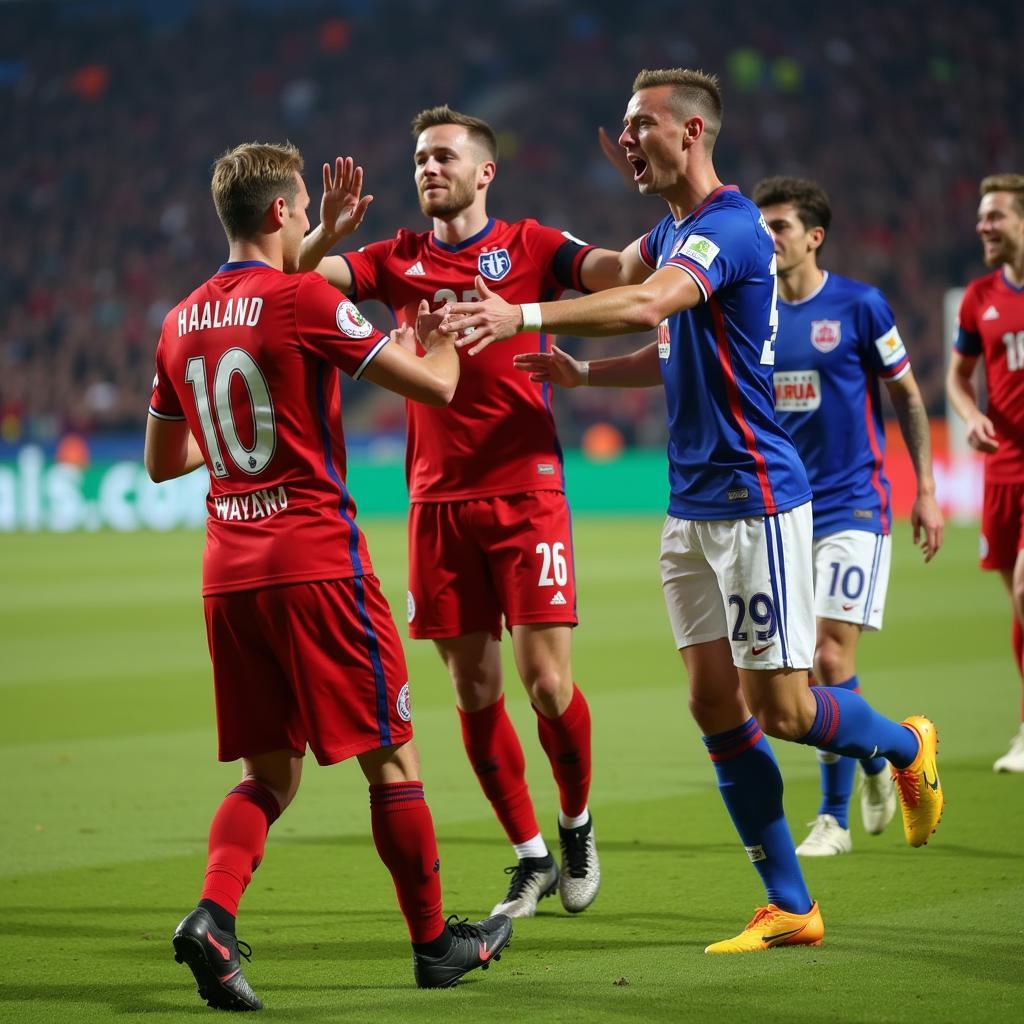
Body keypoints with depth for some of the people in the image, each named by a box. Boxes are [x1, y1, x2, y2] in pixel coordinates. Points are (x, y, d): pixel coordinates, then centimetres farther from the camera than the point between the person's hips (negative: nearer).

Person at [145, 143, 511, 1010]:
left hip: (228, 573, 6)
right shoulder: (304, 300, -9)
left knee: (268, 774, 12)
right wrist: (443, 333, 15)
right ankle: (433, 940, 16)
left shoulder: (183, 322, 10)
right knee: (390, 756, 7)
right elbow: (437, 386, -7)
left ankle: (214, 915, -11)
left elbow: (161, 461, 20)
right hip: (315, 563, -6)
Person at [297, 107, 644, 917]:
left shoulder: (529, 245, 2)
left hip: (526, 493, -3)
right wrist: (326, 231, -15)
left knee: (547, 681, -8)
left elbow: (626, 273, -10)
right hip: (439, 502, 3)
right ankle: (530, 857, 18)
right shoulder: (399, 259, 11)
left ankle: (577, 824, 19)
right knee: (474, 690, 4)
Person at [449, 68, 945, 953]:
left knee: (781, 708, -4)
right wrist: (583, 374, 9)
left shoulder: (728, 226, -17)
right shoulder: (672, 235, 14)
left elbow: (648, 304, -35)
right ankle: (790, 906, 9)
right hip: (692, 508, 9)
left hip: (754, 499, -9)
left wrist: (526, 316, -45)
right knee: (716, 704, 4)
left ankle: (906, 746, 28)